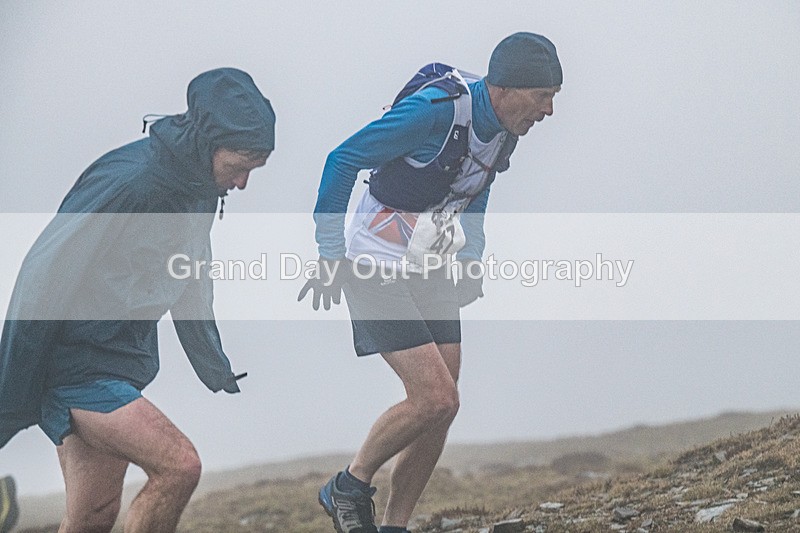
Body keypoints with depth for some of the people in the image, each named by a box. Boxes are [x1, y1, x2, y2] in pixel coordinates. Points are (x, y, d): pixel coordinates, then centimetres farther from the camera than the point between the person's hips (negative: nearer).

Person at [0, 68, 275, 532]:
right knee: (179, 465, -21)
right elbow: (43, 279, -21)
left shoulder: (202, 188, 5)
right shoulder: (127, 182, -23)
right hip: (76, 366, -9)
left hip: (125, 364, 9)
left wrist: (216, 369, 30)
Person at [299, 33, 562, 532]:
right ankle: (349, 488, 7)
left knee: (440, 408, 3)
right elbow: (343, 160, -18)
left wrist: (472, 258, 13)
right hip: (375, 267, -8)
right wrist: (329, 256, -16)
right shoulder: (434, 110, -26)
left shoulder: (504, 124, -1)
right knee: (436, 399, -15)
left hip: (429, 271, 8)